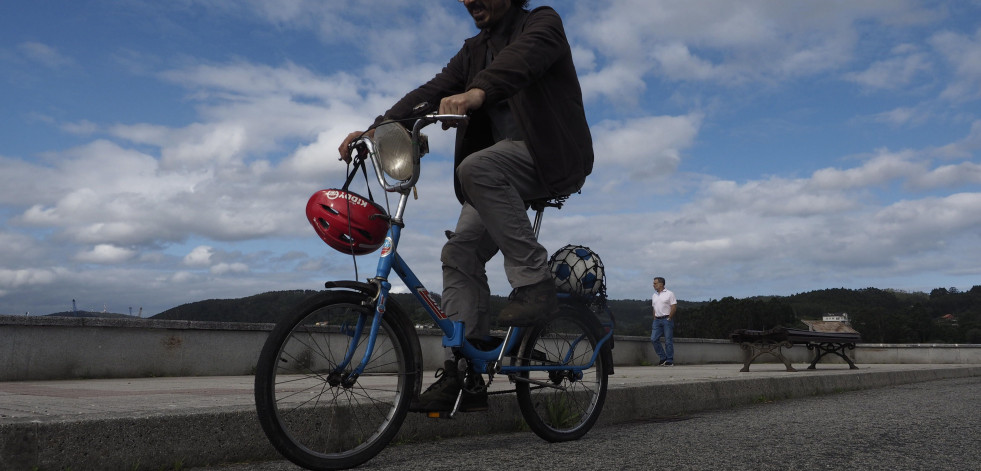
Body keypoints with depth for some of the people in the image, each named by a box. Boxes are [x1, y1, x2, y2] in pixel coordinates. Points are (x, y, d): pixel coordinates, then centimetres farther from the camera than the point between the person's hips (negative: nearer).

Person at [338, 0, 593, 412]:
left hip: (553, 156, -6)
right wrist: (376, 128, -12)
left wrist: (477, 91, -46)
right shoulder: (473, 52, 18)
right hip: (502, 170, 7)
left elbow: (522, 57, -25)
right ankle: (462, 374, -6)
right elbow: (433, 91, 4)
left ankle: (534, 281, -24)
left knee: (476, 168, -33)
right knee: (460, 251, -8)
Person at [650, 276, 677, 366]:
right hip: (657, 320, 6)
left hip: (667, 319, -6)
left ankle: (670, 361, 4)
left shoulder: (669, 294, -3)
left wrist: (669, 318, -11)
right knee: (654, 339, -3)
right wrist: (655, 319, 9)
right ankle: (663, 358, 9)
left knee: (668, 341, -3)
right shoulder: (654, 296, 16)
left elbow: (674, 307, -7)